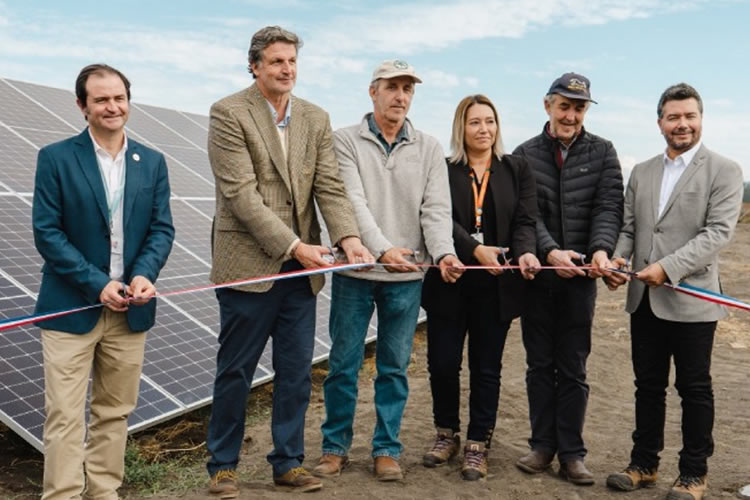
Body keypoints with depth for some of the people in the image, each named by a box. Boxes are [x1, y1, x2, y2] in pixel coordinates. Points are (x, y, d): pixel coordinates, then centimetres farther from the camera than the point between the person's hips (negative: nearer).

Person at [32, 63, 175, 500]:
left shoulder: (152, 162, 8)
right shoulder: (56, 158, -3)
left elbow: (162, 229, 5)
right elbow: (47, 232, -8)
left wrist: (145, 274, -14)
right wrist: (97, 284, -16)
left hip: (131, 308, 4)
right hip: (71, 307, -3)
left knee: (115, 412, 12)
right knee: (65, 416, -1)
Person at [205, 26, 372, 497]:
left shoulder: (316, 118, 9)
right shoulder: (229, 113, -7)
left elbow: (330, 187, 2)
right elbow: (242, 193, -15)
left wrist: (349, 237, -16)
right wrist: (294, 246, -19)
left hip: (301, 269, 5)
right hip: (248, 265, -4)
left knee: (296, 373, 11)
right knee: (235, 372, 7)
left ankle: (289, 461, 27)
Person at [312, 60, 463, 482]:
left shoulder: (429, 149, 7)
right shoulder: (347, 141, -1)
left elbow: (437, 208, -2)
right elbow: (354, 202, -13)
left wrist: (444, 253, -21)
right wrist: (383, 249, -27)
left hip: (407, 276, 2)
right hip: (355, 272, -2)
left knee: (395, 367, 10)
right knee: (343, 364, 7)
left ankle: (387, 448, 22)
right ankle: (336, 447, 22)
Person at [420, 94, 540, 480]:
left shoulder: (517, 169, 8)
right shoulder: (443, 169, 3)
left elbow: (525, 220, 1)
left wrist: (525, 252, -20)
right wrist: (476, 250, -24)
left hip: (496, 285, 1)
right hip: (450, 282, 0)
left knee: (486, 367, 6)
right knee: (442, 362, 4)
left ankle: (478, 444, 19)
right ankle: (447, 434, 26)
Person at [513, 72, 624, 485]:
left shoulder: (602, 152, 4)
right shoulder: (525, 154, 2)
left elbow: (609, 207, -5)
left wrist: (601, 249, -23)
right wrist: (549, 252, -23)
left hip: (581, 276, 0)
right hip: (538, 273, 1)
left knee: (573, 368, 7)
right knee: (540, 364, 10)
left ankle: (571, 452, 16)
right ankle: (542, 445, 22)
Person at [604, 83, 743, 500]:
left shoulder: (724, 170, -4)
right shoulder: (642, 172, 13)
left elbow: (719, 232, -13)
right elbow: (628, 227, 12)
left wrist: (668, 267, -22)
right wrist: (617, 259, -8)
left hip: (691, 299, -5)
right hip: (644, 298, 5)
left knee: (694, 388, 7)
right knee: (648, 385, 13)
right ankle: (644, 464, 26)